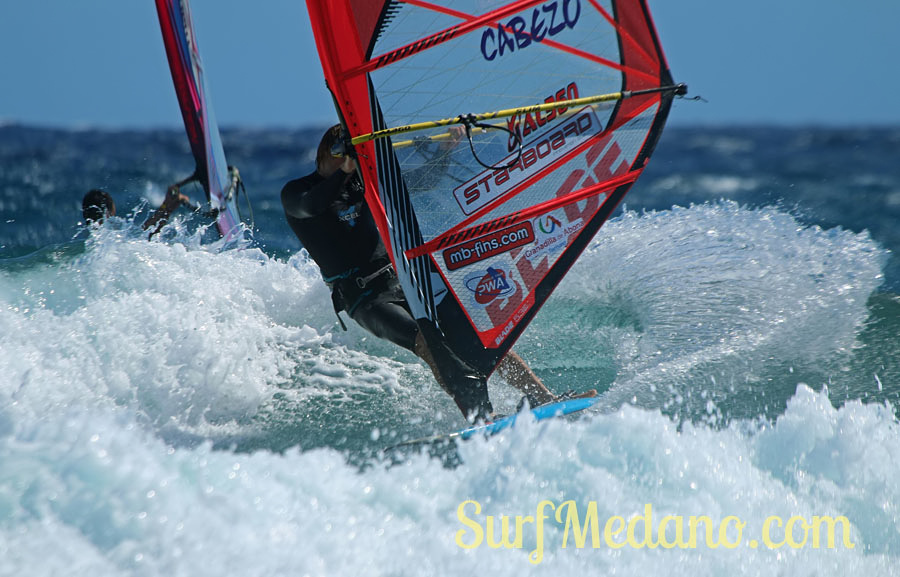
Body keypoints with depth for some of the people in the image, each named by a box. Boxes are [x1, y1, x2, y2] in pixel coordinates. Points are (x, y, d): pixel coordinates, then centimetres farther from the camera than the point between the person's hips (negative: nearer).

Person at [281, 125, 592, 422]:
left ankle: (543, 398, -9)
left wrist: (446, 149, 0)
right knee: (426, 341, -30)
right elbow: (311, 206, -24)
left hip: (404, 277, 6)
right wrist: (345, 170, -35)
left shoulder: (364, 180, 17)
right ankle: (480, 416, -40)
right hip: (363, 296, -6)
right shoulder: (295, 192, 1)